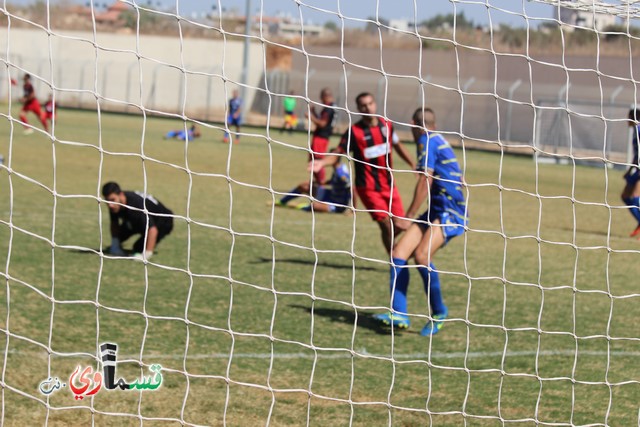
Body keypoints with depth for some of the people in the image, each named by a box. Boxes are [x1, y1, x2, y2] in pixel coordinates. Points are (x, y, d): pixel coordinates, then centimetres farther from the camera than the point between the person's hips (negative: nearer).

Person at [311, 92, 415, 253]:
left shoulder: (386, 125, 4)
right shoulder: (354, 131, -11)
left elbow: (397, 146, 20)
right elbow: (338, 153, -17)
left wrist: (414, 165, 24)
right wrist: (322, 162, -36)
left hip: (389, 185, 5)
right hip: (368, 188, -5)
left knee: (401, 225, 2)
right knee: (386, 225, -8)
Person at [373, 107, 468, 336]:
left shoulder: (427, 140, -6)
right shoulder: (439, 141, 22)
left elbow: (425, 182, -13)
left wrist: (408, 217, -11)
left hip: (449, 212, -10)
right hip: (436, 211, 10)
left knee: (421, 255, -27)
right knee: (398, 253, -5)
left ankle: (439, 312, -11)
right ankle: (398, 314, -13)